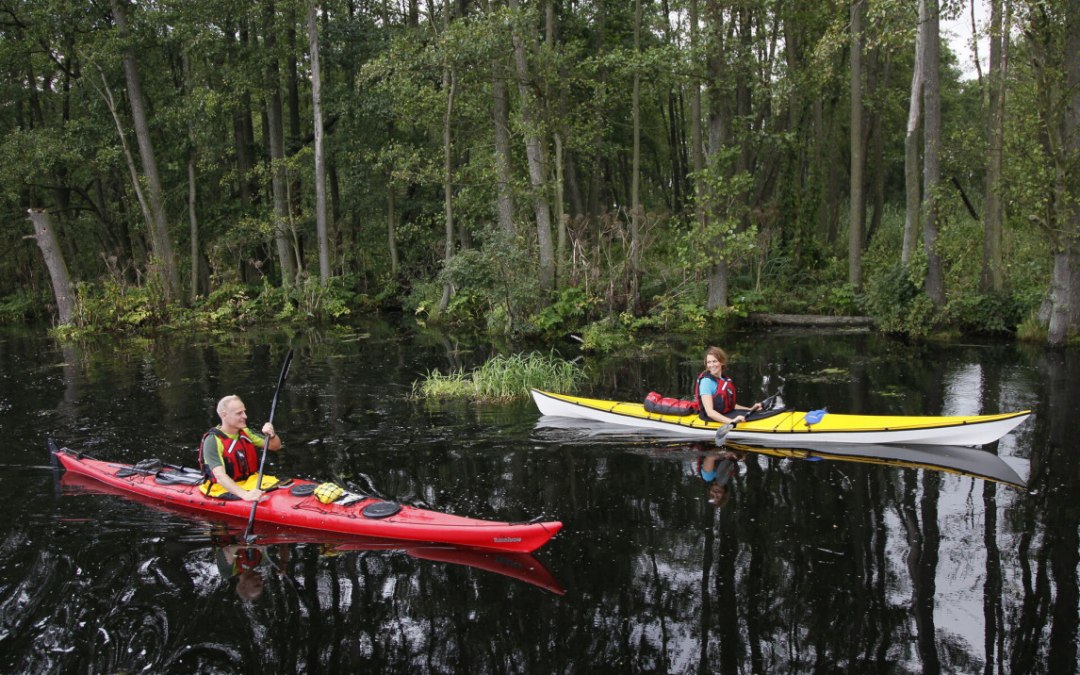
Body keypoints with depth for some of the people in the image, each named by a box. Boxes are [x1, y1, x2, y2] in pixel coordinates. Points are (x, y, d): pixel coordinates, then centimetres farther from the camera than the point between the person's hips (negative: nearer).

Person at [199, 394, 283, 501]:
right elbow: (220, 476, -26)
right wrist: (244, 494, -41)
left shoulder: (245, 432, 8)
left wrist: (272, 435, -13)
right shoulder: (213, 440, -14)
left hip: (250, 480, 7)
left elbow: (275, 446, 11)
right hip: (224, 488, -7)